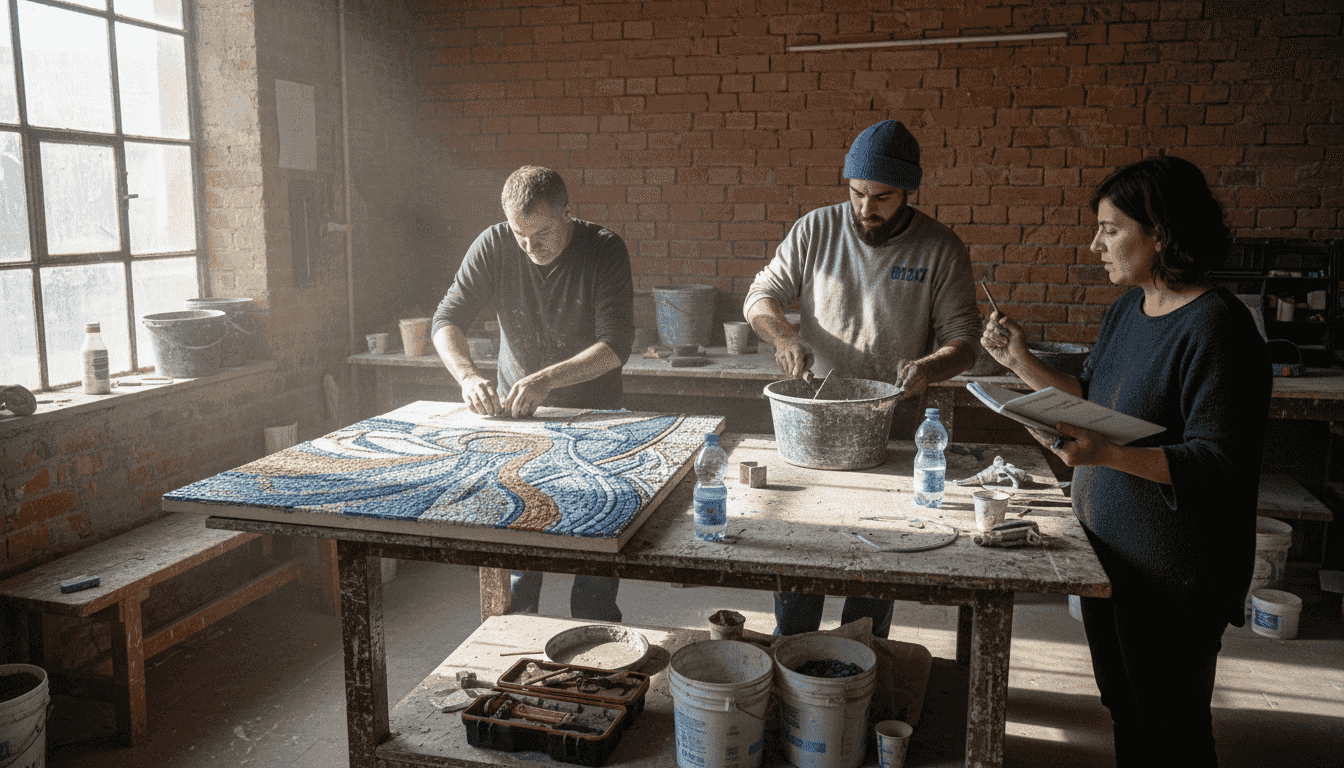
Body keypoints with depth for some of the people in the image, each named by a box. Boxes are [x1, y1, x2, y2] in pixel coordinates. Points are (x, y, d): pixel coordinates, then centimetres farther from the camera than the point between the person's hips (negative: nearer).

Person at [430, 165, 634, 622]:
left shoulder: (604, 250, -15)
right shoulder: (495, 245, -9)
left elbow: (616, 344, -21)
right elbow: (447, 319, -9)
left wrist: (547, 378, -34)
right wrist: (468, 375, -28)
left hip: (590, 410, -2)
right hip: (514, 409, 2)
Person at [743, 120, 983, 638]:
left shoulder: (941, 250, -3)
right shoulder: (816, 230, 0)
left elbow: (963, 338, -2)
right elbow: (761, 296, 6)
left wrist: (929, 367, -23)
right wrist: (783, 335, -15)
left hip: (893, 437, -1)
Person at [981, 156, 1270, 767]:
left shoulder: (1214, 325, -20)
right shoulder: (1124, 311, 8)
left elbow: (1217, 463, -24)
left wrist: (1106, 454, -36)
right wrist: (1022, 362, 5)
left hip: (1174, 575, -8)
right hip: (1108, 551, 8)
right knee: (1123, 708, 22)